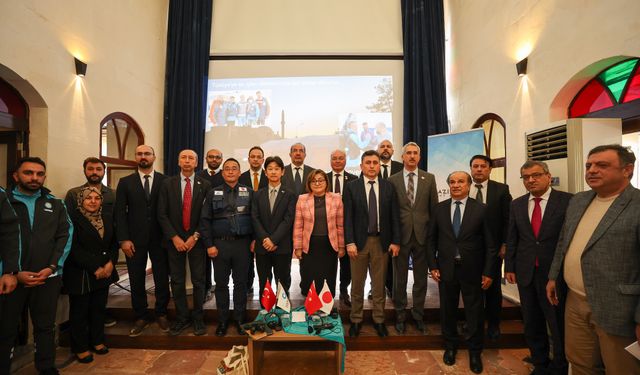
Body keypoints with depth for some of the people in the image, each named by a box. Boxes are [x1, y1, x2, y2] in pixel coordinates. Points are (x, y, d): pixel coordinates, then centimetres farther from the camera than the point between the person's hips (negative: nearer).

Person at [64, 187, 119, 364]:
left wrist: (110, 263, -7)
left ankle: (97, 341, 31)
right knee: (79, 311, 10)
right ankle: (80, 347, 27)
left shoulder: (107, 216, 5)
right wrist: (95, 268, -14)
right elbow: (74, 248, -14)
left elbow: (114, 242, 7)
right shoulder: (72, 218, -11)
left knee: (99, 308, 13)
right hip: (80, 274, -4)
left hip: (104, 272, 5)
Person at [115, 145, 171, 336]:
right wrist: (123, 239, -7)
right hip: (134, 240, 1)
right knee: (136, 280, 10)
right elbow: (120, 212, 1)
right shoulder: (125, 182, 5)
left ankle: (161, 314, 27)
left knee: (162, 279, 8)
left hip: (160, 238, -1)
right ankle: (141, 317, 28)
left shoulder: (165, 181, 1)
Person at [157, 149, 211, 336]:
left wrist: (195, 236, -10)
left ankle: (198, 318, 23)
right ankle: (181, 318, 26)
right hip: (174, 240, 1)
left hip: (196, 240, -1)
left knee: (198, 281, 6)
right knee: (177, 281, 10)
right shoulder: (167, 184, 3)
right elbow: (162, 214, 0)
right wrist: (174, 237, -8)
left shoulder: (205, 185, -1)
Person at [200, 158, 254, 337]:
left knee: (241, 282, 9)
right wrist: (209, 244, -4)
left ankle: (240, 319, 25)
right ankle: (222, 320, 27)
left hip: (242, 243, 0)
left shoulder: (249, 192, 4)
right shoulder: (213, 193, 5)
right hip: (220, 244, 1)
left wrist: (254, 239, -5)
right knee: (221, 283, 11)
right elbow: (205, 220, 2)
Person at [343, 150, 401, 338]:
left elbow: (394, 216, 3)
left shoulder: (389, 187, 2)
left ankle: (378, 320, 32)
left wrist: (395, 241, -1)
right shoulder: (351, 187, -3)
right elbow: (348, 217, -6)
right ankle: (356, 320, 29)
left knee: (379, 285, 14)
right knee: (357, 285, 12)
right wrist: (349, 242, -12)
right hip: (359, 241, -1)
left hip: (382, 241, 2)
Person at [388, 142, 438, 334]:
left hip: (422, 234, 1)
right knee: (399, 278, 11)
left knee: (421, 278, 13)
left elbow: (434, 208, 4)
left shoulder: (429, 178, 5)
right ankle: (400, 315, 29)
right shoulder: (392, 180, 1)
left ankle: (418, 315, 32)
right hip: (400, 235, -1)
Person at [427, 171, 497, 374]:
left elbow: (489, 243, -2)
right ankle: (450, 346, 37)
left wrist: (488, 272, -4)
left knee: (474, 312, 12)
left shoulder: (481, 209, -4)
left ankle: (474, 352, 35)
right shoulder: (439, 208, 0)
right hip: (446, 268, 1)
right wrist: (433, 266, -2)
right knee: (447, 310, 15)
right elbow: (431, 239, 2)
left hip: (472, 270, -1)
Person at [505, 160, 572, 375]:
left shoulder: (568, 201, -6)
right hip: (526, 273, 4)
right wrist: (509, 267, 6)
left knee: (559, 325, 11)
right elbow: (512, 238, 7)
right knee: (532, 324, 17)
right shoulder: (517, 205, 5)